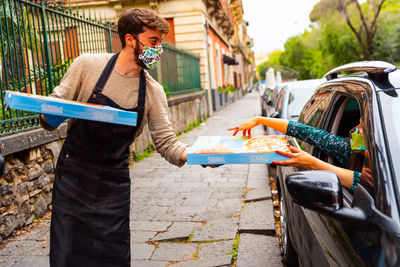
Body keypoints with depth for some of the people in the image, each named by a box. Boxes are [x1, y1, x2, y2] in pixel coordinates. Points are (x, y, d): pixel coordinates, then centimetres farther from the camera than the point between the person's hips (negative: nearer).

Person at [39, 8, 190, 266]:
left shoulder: (153, 92, -3)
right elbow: (52, 112, -2)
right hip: (73, 176, -1)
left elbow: (167, 143, -5)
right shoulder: (87, 65, -8)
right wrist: (49, 116, -26)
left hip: (114, 184, 2)